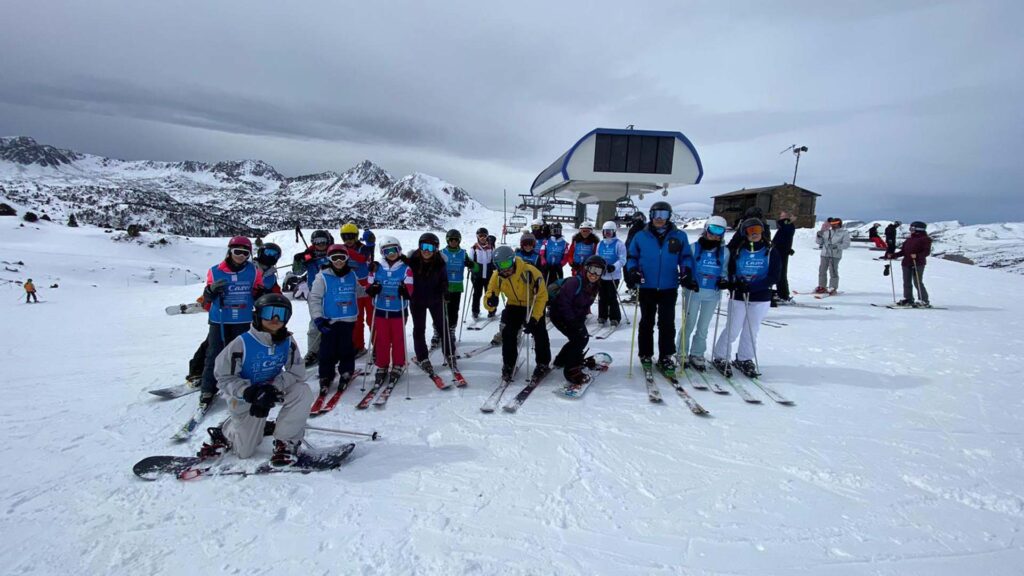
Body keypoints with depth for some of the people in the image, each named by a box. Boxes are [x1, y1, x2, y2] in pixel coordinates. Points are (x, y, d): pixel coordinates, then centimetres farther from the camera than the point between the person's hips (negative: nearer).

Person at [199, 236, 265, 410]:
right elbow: (207, 298, 4)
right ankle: (208, 390, 16)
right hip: (219, 321, 0)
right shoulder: (216, 271, -2)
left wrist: (261, 294, -11)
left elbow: (258, 296, 11)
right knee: (214, 355, 5)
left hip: (244, 321, 1)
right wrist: (211, 290, -17)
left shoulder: (254, 271, 1)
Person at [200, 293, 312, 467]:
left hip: (273, 391, 2)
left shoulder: (288, 342, -13)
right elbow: (224, 375, -17)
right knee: (243, 451, 6)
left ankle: (286, 441, -10)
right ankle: (226, 432, 42)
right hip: (246, 397, -2)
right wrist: (247, 392, -33)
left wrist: (272, 387, -33)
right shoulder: (242, 343, -23)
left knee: (303, 392, -29)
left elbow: (296, 372, -16)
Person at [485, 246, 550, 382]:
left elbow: (542, 295, -26)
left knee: (539, 334, -9)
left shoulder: (530, 271, -34)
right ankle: (508, 365, 12)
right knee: (508, 334, -8)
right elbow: (489, 297, -13)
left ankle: (543, 364, 15)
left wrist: (534, 318, -32)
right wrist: (491, 302, -40)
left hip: (534, 305, -3)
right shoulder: (497, 277, -19)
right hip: (514, 306, 3)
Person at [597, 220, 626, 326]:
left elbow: (622, 259, -9)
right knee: (603, 297, 9)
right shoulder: (600, 244, 11)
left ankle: (615, 318, 6)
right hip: (601, 274, 5)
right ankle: (602, 316, 20)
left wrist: (614, 266, -24)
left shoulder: (618, 244, -4)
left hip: (614, 275, -5)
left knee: (612, 297, -6)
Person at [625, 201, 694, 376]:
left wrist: (686, 269, -11)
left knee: (667, 323, 2)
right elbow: (632, 257, 9)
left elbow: (686, 256, 8)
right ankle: (646, 355, 22)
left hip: (669, 288, 0)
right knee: (646, 322, 10)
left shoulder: (679, 236, 2)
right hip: (647, 288, 0)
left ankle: (665, 357, 13)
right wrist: (633, 270, -9)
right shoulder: (641, 236, 2)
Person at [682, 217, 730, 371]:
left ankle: (697, 355, 24)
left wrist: (724, 280, -7)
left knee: (703, 327, 12)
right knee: (689, 324, 4)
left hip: (712, 294, 3)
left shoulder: (724, 251, 4)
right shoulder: (694, 247, -4)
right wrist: (687, 280, -18)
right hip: (694, 291, -3)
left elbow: (724, 270, 13)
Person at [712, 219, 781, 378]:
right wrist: (734, 283, -16)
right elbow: (729, 270, 6)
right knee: (733, 330, 0)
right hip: (738, 297, -1)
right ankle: (720, 357, 15)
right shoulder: (737, 250, 1)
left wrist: (751, 287, -19)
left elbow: (774, 277, -8)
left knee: (752, 331, 10)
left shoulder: (771, 251, -2)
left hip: (761, 299, 1)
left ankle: (745, 359, 26)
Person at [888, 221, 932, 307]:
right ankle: (908, 299, 19)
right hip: (906, 263, 7)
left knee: (918, 282, -9)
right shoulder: (908, 240, 18)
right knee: (907, 283, 10)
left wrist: (917, 256, -29)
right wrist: (892, 256, 8)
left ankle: (925, 301, -1)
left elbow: (927, 251, -13)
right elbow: (902, 251, 18)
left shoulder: (925, 239, -3)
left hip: (918, 264, -7)